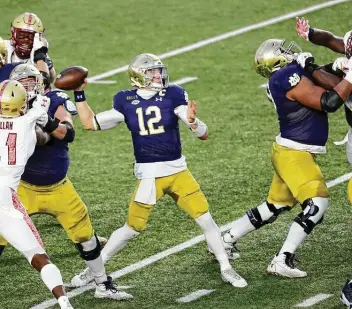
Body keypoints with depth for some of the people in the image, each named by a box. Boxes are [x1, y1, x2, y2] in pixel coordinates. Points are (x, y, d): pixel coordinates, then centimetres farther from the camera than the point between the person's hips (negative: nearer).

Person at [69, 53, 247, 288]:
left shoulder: (172, 96, -5)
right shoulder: (126, 102, -1)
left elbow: (204, 135, -8)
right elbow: (90, 123, 9)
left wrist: (192, 122, -30)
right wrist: (79, 94, 5)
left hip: (178, 171, 1)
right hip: (149, 175, -1)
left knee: (206, 219, -3)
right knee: (133, 228, 1)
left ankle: (226, 269, 13)